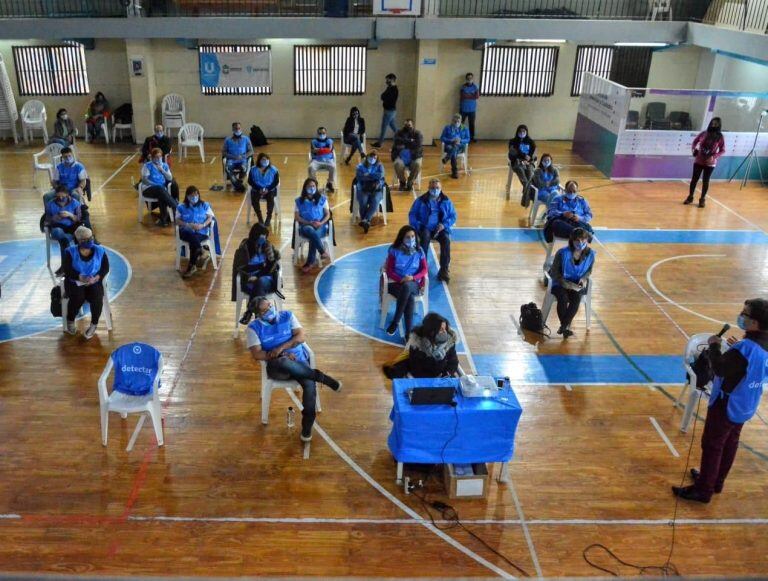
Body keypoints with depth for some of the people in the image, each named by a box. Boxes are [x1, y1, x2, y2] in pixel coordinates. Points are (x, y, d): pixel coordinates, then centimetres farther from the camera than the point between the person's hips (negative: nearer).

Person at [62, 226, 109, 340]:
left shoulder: (100, 251, -2)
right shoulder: (70, 252, -7)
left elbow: (105, 268, 1)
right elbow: (67, 270, -12)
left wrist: (96, 278, -17)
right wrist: (80, 277, -29)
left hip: (94, 282, 1)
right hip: (74, 281, -1)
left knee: (97, 298, -29)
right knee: (78, 297, -31)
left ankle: (94, 324, -6)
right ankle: (70, 321, -1)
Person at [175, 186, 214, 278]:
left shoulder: (205, 205, 14)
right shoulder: (181, 207, 11)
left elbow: (210, 218, 6)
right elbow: (177, 221, 4)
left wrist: (202, 225, -13)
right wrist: (189, 225, -12)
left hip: (201, 232, 0)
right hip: (186, 232, 0)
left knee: (193, 241, -32)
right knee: (193, 238, -37)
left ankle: (191, 266, -28)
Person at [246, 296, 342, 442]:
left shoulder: (287, 315, 6)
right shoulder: (254, 328, -1)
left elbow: (301, 336, -2)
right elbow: (257, 354, -9)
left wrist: (281, 348, -16)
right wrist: (282, 355, -16)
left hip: (298, 362, 2)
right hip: (277, 366, -2)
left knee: (310, 384, -28)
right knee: (283, 363, -41)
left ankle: (307, 426, -12)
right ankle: (320, 377, -23)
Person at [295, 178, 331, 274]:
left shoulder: (322, 199, 8)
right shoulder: (299, 201, 6)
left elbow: (327, 214, 8)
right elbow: (297, 216, 2)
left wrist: (321, 223, -12)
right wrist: (309, 223, -12)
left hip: (320, 226, 0)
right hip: (305, 226, 0)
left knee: (313, 237, -35)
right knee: (311, 231, -39)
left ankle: (310, 262, -29)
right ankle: (322, 252, -28)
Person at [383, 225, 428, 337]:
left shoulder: (419, 251, 10)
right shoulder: (394, 250, 4)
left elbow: (425, 269, 5)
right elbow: (389, 270, 0)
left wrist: (413, 277, -15)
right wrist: (401, 279, -17)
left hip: (413, 284, 1)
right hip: (396, 283, -1)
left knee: (407, 286, -39)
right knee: (410, 298, -35)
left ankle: (395, 322, -30)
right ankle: (409, 332, -32)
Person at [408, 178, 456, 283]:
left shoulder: (446, 201, 11)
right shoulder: (420, 200, 7)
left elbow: (453, 216, 10)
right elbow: (412, 215, 6)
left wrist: (444, 224, -10)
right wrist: (418, 226, -12)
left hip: (440, 228, 1)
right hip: (425, 228, -1)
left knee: (446, 239, -32)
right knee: (425, 237, -36)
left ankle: (444, 270, -31)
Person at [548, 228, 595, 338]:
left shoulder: (590, 254, -10)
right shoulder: (562, 253, -19)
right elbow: (555, 273, -11)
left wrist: (584, 278, -12)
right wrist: (568, 285, -22)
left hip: (578, 285, 2)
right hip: (561, 283, -2)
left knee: (576, 298, -30)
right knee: (563, 298, -32)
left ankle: (564, 325, -11)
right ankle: (566, 326, -10)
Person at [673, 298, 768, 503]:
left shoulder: (745, 347, -31)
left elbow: (720, 369, -26)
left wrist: (714, 346, -14)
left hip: (727, 405, -9)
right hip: (745, 407, 9)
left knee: (712, 446, 4)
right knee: (730, 443, 21)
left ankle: (703, 490, 15)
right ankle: (716, 482, 37)